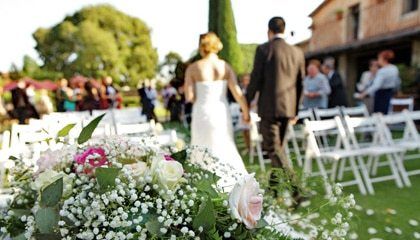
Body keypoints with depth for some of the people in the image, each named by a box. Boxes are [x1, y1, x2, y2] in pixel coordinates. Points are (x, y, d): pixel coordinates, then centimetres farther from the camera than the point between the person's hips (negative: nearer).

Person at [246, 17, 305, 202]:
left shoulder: (263, 49, -6)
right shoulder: (297, 52, 9)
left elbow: (255, 79, -9)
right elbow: (300, 84, 12)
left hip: (269, 106, -6)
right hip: (288, 107, 6)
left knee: (273, 148, -2)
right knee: (278, 146, 18)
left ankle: (294, 190, -10)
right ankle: (274, 188, 31)